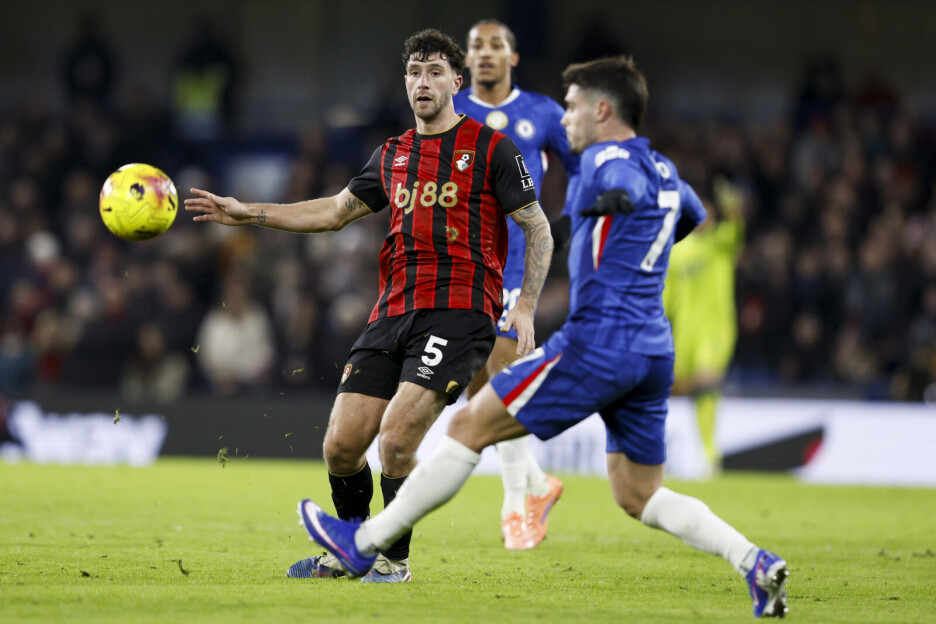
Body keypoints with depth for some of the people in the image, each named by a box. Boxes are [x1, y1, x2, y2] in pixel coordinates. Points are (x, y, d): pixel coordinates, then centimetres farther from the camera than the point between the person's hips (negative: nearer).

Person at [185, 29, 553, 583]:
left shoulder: (490, 147, 1)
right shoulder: (393, 155, 17)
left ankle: (396, 559, 1)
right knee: (341, 446, -1)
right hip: (393, 313, 6)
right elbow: (336, 211, 26)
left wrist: (525, 308, -8)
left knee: (396, 439, -19)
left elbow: (538, 228, 2)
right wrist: (248, 213, 20)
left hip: (457, 313, -6)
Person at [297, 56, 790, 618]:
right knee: (639, 495, 12)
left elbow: (629, 186, -30)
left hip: (598, 339, -8)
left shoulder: (608, 159, -6)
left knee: (470, 427, 1)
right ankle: (755, 563, -8)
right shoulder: (665, 172, 21)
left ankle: (364, 543, 6)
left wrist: (613, 198, -44)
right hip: (654, 352, 8)